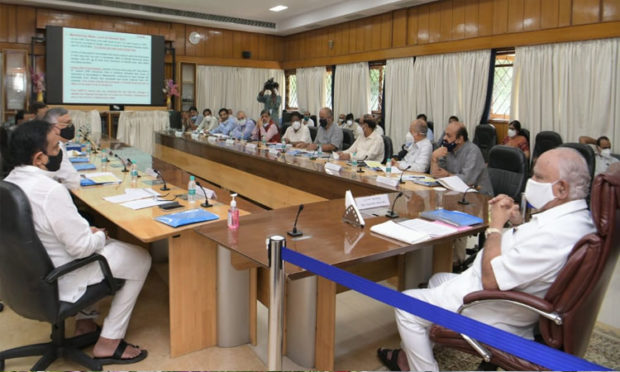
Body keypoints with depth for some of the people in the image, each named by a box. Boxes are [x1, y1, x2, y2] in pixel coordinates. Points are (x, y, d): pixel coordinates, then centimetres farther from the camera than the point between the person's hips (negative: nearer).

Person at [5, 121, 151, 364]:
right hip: (57, 282, -9)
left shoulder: (10, 181, -2)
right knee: (140, 259, 1)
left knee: (102, 243, 30)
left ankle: (84, 322, 34)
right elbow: (81, 247, -25)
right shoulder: (51, 191, -31)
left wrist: (87, 231, 5)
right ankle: (108, 343, 9)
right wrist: (100, 236, -5)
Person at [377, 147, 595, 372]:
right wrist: (518, 222, 1)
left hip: (496, 317, -11)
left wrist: (495, 226, -18)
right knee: (437, 280, 28)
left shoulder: (555, 233, -33)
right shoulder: (575, 217, -1)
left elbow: (490, 279, -29)